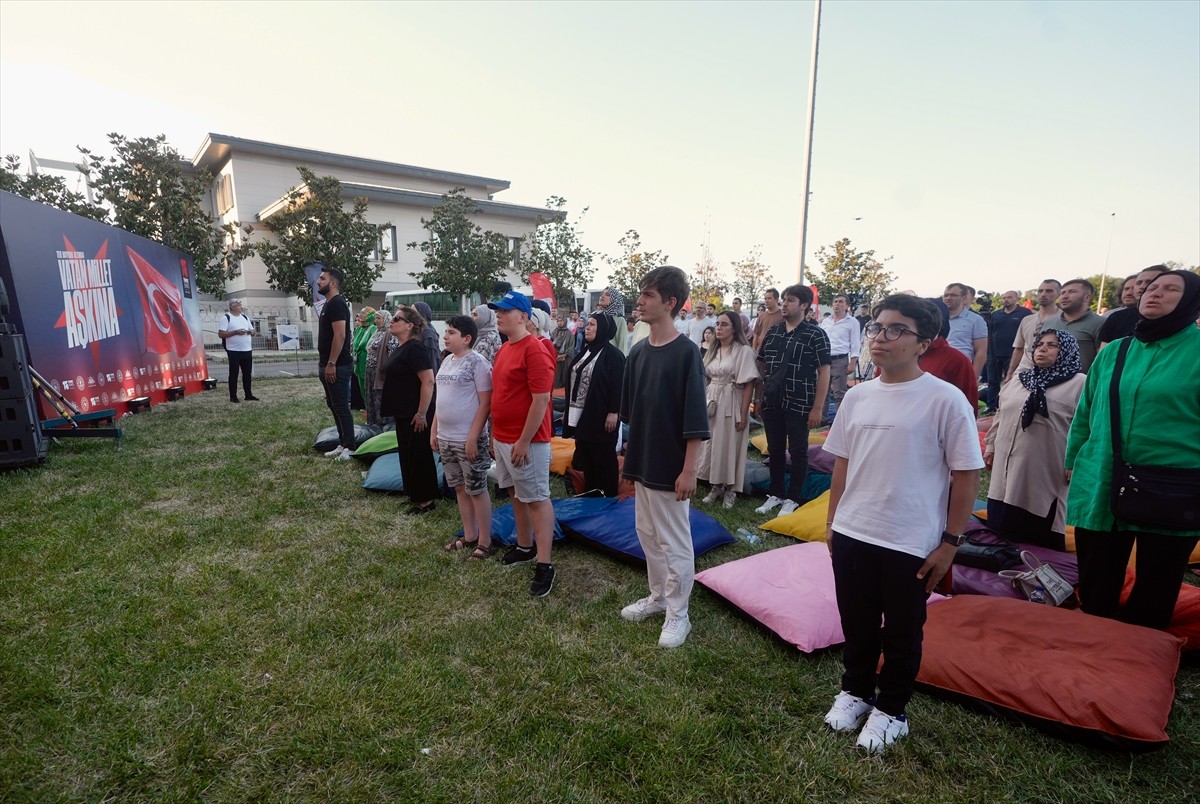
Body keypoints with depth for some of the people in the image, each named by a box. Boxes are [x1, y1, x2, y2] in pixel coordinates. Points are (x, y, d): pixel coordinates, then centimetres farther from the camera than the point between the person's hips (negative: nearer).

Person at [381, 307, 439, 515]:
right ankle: (414, 494, 31)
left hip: (414, 414, -10)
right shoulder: (401, 347, 12)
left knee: (419, 455, 0)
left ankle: (427, 500, 12)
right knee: (407, 453, 17)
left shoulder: (414, 348, -18)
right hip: (403, 412, 10)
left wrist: (421, 414, -24)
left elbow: (428, 381, -25)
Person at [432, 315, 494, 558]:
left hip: (468, 440, -8)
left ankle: (484, 542, 14)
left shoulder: (477, 362, -13)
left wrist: (473, 437, -19)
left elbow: (485, 403, -16)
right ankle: (469, 536, 29)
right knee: (460, 488, 16)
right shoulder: (447, 361, 10)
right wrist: (434, 431, 15)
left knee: (477, 490, 2)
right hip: (446, 438, 8)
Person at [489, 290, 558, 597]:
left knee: (537, 499, -2)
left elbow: (541, 400, -22)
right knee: (517, 494, 19)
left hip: (526, 442, -9)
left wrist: (524, 441, -21)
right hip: (503, 439, 9)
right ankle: (524, 547, 34)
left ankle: (544, 565, 5)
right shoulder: (504, 348, 12)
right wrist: (494, 433, 18)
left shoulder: (534, 350, -17)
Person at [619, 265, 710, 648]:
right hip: (642, 462, 7)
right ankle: (658, 595, 38)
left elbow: (695, 420, -16)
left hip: (670, 467, -7)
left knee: (674, 542, 6)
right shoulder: (638, 352, 5)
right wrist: (630, 453, 13)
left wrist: (689, 470, -16)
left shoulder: (686, 352, -15)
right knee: (647, 533, 19)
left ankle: (677, 614, 22)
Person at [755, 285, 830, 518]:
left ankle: (793, 498, 19)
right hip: (772, 403, 5)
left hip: (799, 405, -5)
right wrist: (760, 398, 11)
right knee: (775, 450, 13)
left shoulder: (816, 335, -6)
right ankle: (775, 494, 27)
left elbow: (824, 372, -9)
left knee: (798, 451, 6)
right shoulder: (772, 332, 9)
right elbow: (762, 366, 15)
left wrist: (817, 407, -13)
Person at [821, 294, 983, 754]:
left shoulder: (945, 400, -12)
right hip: (851, 535, 4)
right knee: (856, 624, 20)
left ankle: (890, 710, 36)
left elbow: (966, 475, -9)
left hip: (911, 544, -4)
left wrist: (950, 542, -9)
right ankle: (855, 691, 42)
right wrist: (832, 522, 12)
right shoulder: (857, 396, 3)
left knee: (901, 633, 14)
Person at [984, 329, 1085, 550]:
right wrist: (991, 446, 18)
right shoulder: (1019, 380, 16)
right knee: (1001, 539, 14)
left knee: (1041, 545, 2)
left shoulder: (1079, 384, -5)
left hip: (1045, 479, -6)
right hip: (1007, 475, 6)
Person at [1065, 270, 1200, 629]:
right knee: (1095, 596, 15)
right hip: (1101, 488, 3)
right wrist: (1073, 462, 13)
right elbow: (1085, 413, 14)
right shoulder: (1113, 352, 8)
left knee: (1152, 605, 14)